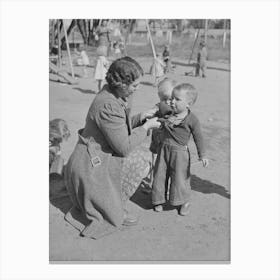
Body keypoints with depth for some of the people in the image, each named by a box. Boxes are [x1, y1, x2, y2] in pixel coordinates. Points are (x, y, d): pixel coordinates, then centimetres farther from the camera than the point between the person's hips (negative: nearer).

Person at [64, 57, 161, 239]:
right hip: (90, 167, -9)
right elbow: (124, 147, -24)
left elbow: (119, 128, 16)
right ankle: (116, 210, 10)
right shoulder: (108, 105, -28)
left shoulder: (113, 95, 2)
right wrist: (146, 127, -12)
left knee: (142, 158, 10)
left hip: (101, 157, 9)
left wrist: (140, 118, 2)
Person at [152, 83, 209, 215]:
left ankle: (184, 202, 32)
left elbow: (198, 138, -6)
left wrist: (202, 156, -6)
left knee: (180, 178, 7)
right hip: (164, 149, 4)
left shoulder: (192, 120, -13)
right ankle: (159, 200, 34)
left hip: (179, 152, -4)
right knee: (160, 176, 13)